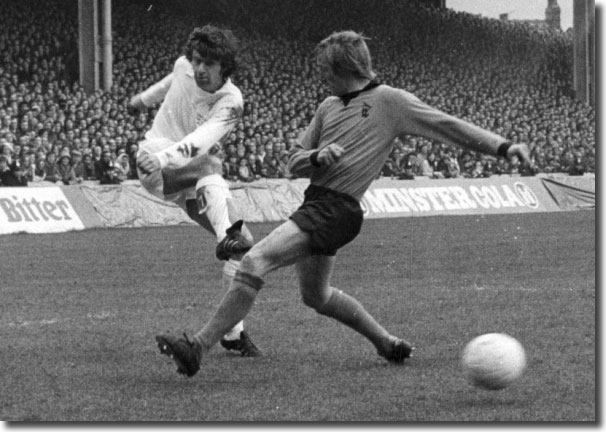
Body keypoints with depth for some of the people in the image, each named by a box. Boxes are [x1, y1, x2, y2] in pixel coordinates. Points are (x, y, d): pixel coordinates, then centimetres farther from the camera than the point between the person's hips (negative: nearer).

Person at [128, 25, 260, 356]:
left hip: (200, 174, 1)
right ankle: (228, 235, -64)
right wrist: (144, 98, 41)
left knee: (244, 246, -12)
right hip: (156, 164, -1)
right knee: (210, 176, -36)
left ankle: (233, 332, -6)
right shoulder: (184, 67, -6)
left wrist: (167, 156, -53)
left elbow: (202, 141, -35)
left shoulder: (231, 102, -16)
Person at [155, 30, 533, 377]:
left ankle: (199, 348, -21)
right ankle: (388, 344, 36)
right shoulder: (330, 107, 17)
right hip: (316, 203, 9)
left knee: (255, 262, -20)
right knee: (316, 296, 22)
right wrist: (318, 157, -6)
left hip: (337, 209, -9)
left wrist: (502, 146, -9)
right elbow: (295, 162, 18)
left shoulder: (389, 101, -2)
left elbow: (447, 124, -1)